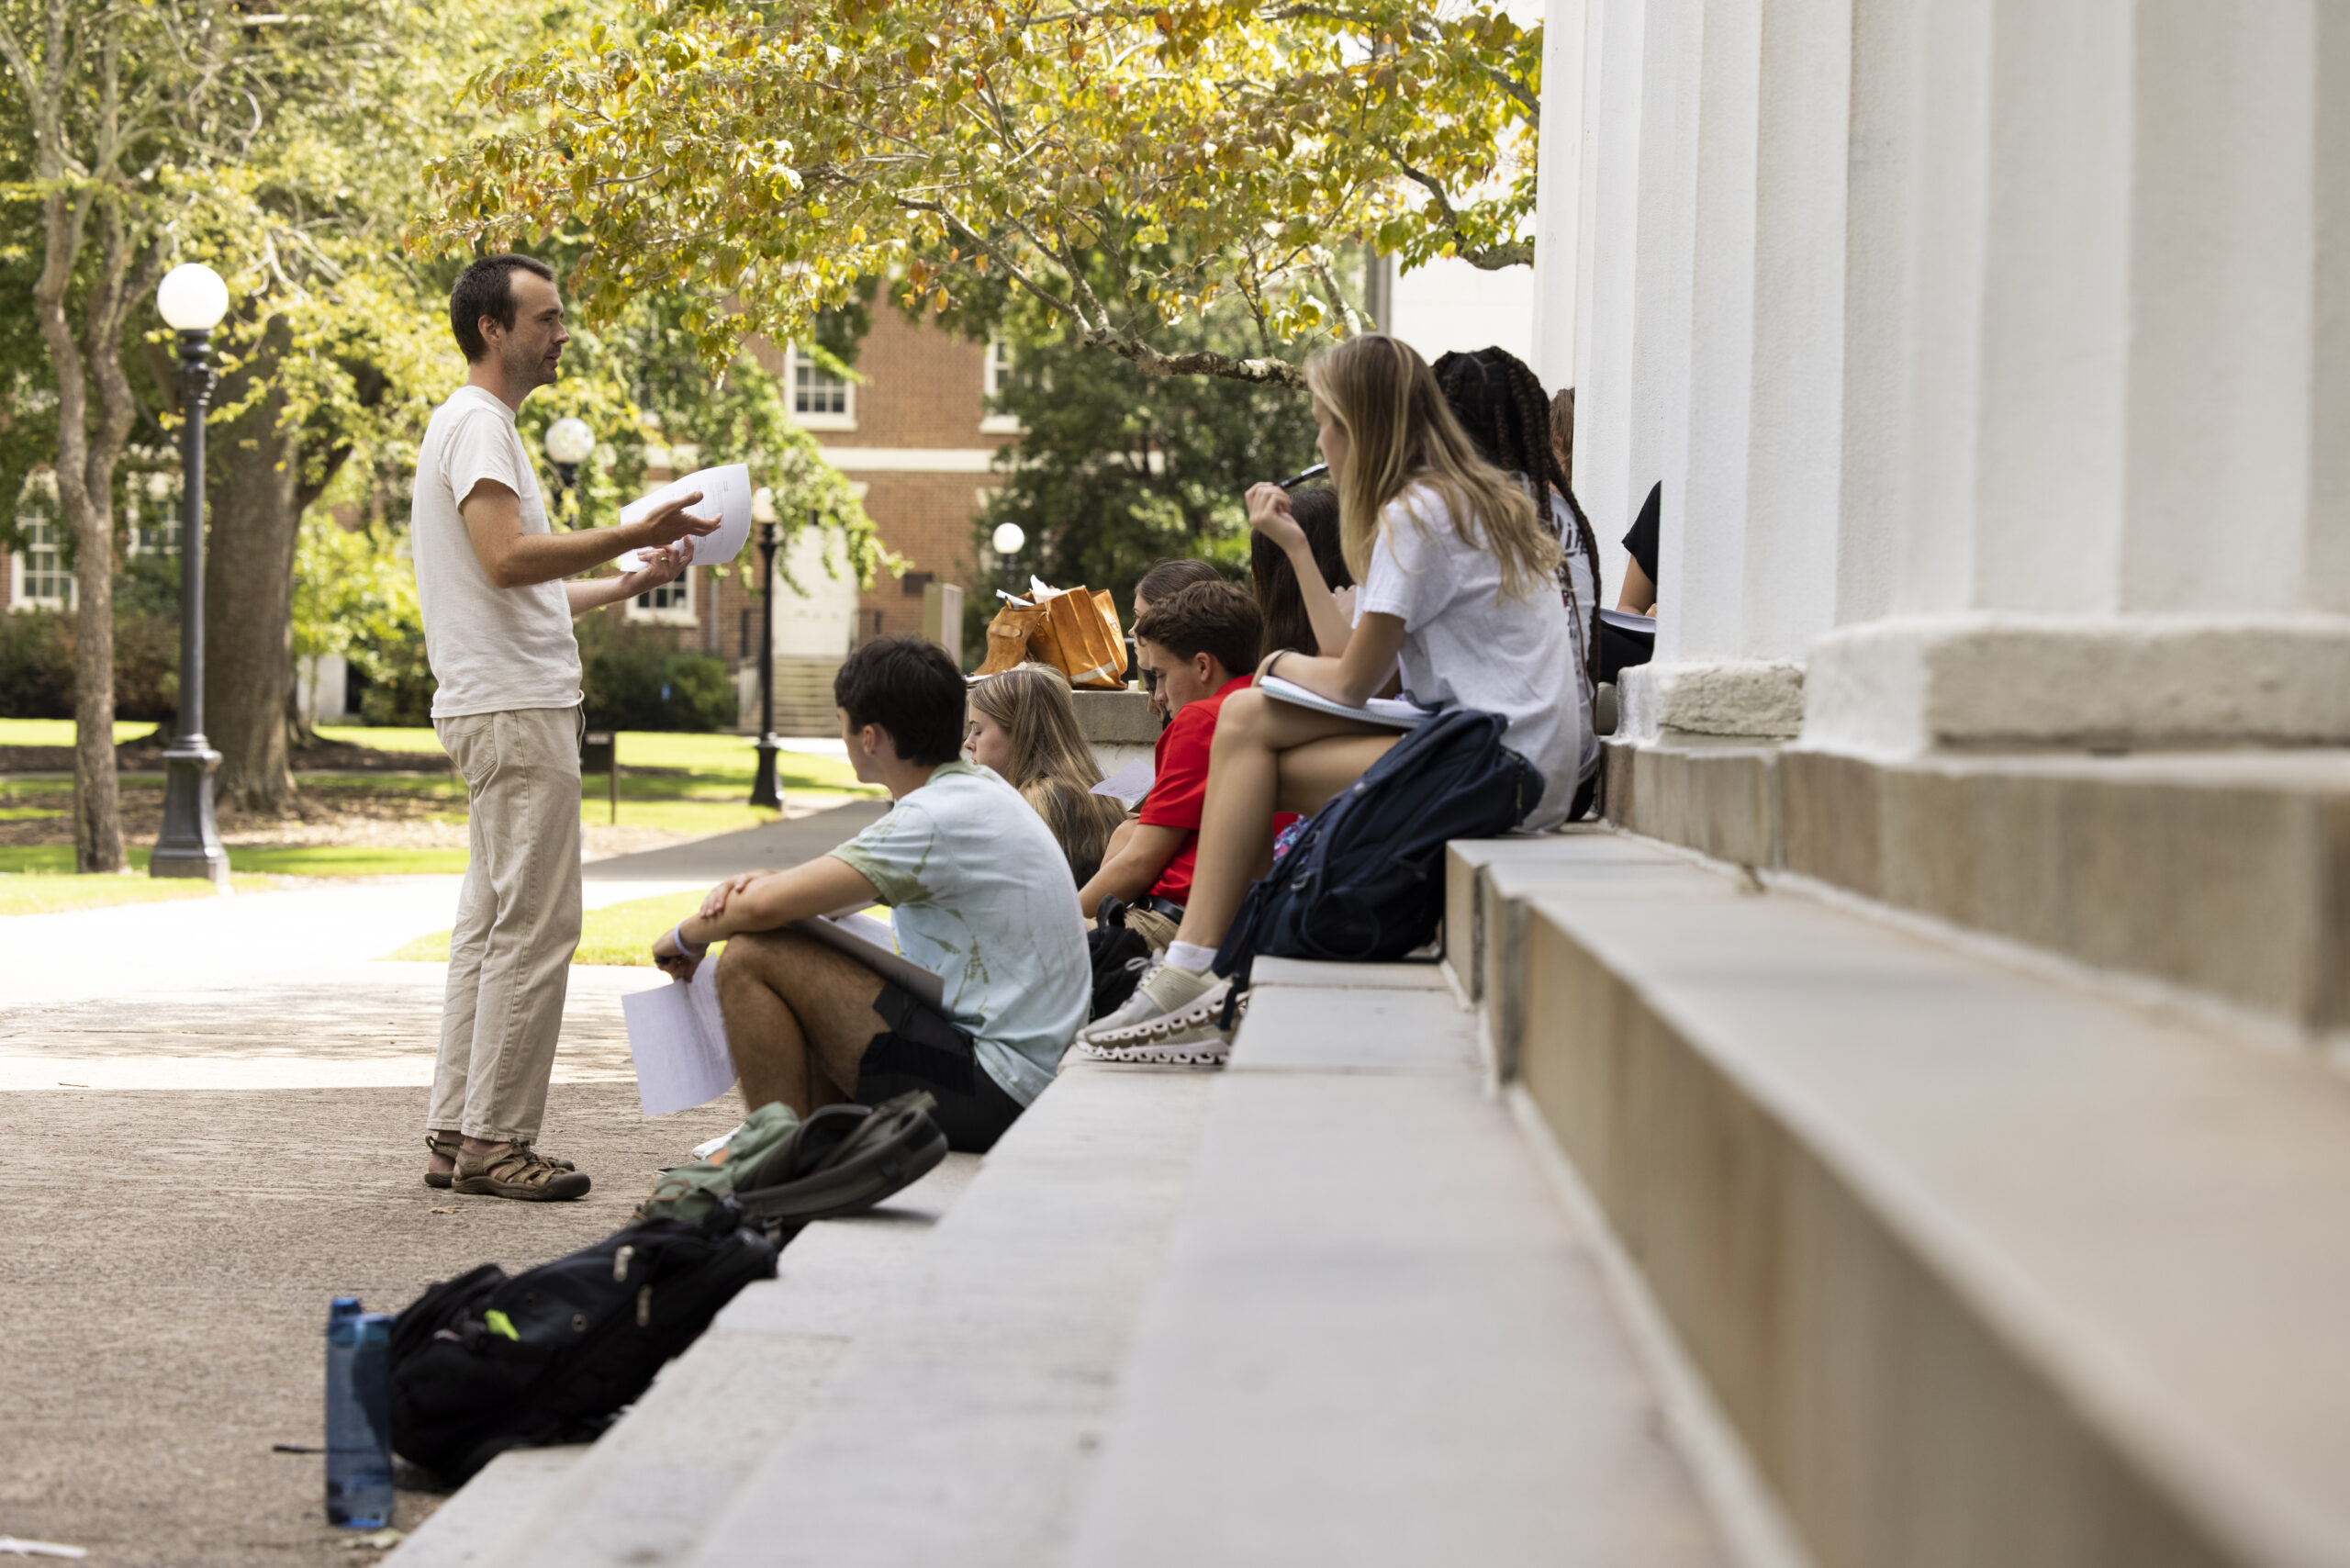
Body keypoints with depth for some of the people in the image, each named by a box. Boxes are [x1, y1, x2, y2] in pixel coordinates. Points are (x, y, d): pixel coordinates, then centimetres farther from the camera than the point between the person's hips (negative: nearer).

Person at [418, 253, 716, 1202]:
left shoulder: (486, 425, 23)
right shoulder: (476, 422, -10)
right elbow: (508, 557, -24)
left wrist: (630, 582, 22)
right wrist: (634, 535, -25)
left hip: (512, 706, 11)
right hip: (513, 708, -11)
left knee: (492, 927, 11)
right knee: (534, 928, -10)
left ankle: (455, 1135, 14)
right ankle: (492, 1140, -7)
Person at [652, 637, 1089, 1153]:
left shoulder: (941, 818, -19)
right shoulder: (979, 788, 12)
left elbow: (764, 908, -21)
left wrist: (686, 936, -1)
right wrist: (751, 881, 2)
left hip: (991, 1095, -10)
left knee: (751, 957, -11)